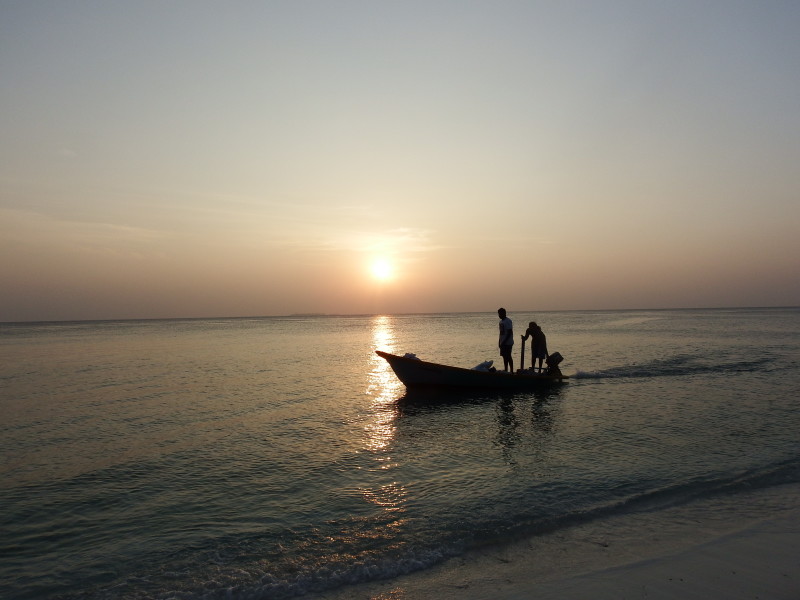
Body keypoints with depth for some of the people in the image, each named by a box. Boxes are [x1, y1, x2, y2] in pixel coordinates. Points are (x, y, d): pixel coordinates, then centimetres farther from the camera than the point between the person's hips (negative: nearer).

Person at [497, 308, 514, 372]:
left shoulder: (508, 321, -14)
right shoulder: (501, 321, 14)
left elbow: (509, 332, -19)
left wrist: (504, 341, -21)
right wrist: (500, 342, 16)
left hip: (508, 343, -9)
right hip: (503, 343, 9)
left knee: (508, 357, -7)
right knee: (504, 356, 11)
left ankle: (511, 371, -4)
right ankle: (505, 369, 16)